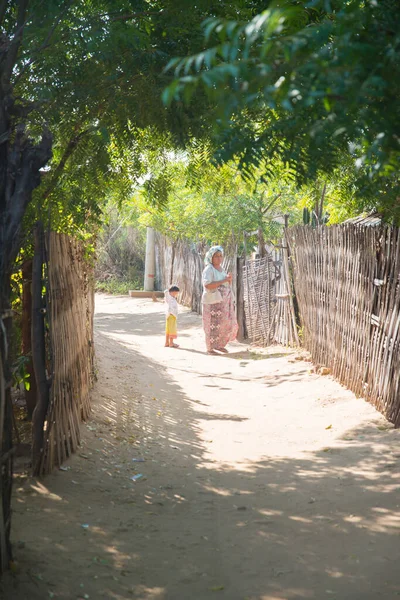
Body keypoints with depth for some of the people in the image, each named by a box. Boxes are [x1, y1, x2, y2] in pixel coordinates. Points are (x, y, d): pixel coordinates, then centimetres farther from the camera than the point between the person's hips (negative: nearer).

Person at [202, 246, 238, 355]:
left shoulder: (221, 269, 14)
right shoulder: (209, 269, -10)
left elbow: (227, 285, 21)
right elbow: (207, 285, -24)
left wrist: (229, 279, -2)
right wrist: (223, 280, -22)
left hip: (224, 301, 8)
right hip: (213, 302, -8)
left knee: (228, 324, 7)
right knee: (213, 325, -4)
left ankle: (219, 345, 24)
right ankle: (209, 349, 7)